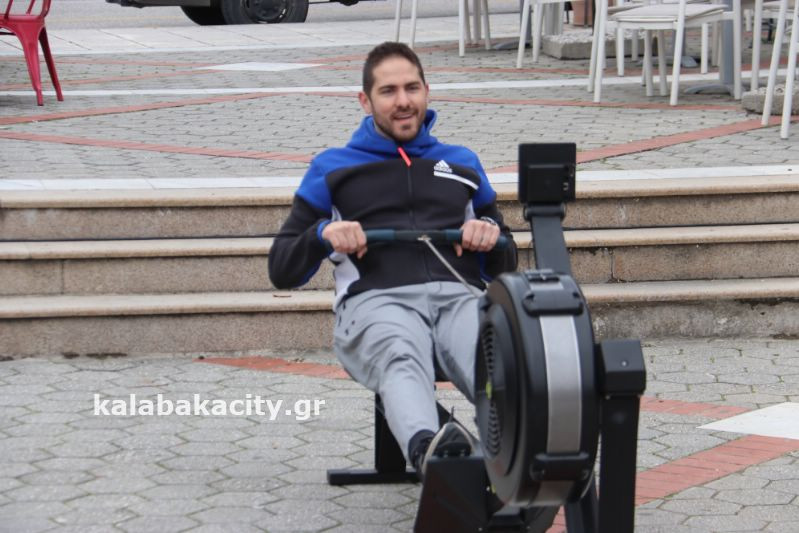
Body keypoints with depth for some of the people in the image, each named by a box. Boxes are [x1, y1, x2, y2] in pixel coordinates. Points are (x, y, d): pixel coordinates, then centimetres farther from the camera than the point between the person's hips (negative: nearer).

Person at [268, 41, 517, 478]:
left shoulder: (462, 163, 33)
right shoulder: (332, 168, 27)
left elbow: (506, 265, 33)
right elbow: (282, 270, 23)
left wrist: (492, 235, 7)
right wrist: (323, 235, 1)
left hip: (461, 295, 2)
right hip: (377, 299, -2)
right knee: (401, 359, -42)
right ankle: (427, 449, -70)